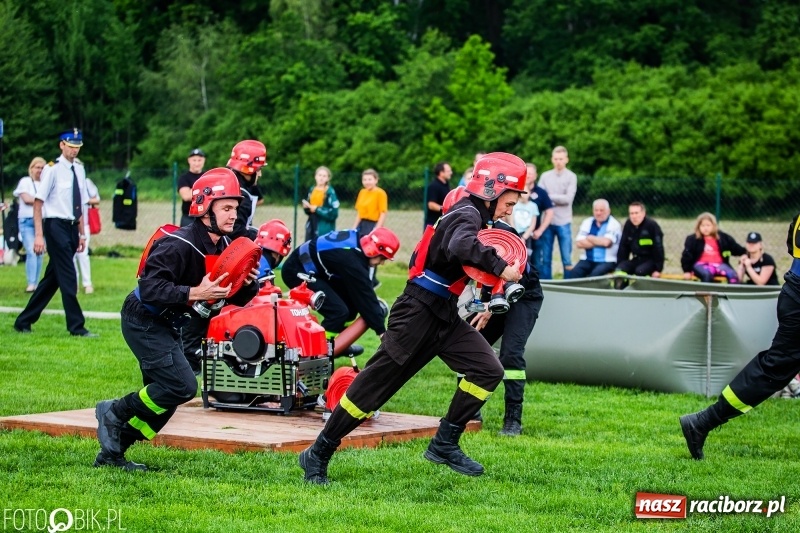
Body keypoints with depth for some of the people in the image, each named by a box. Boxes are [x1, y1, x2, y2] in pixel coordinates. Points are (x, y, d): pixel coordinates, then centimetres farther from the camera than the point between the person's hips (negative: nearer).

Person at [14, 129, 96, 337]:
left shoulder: (79, 169, 12)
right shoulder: (52, 169, -9)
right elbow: (38, 202, -11)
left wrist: (82, 234, 15)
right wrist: (39, 235, -17)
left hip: (72, 227, 7)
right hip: (56, 226, -7)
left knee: (52, 278, 12)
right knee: (68, 277, -7)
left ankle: (24, 321, 22)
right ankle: (76, 326, -1)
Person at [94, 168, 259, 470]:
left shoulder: (224, 247, 1)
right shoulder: (178, 245, -26)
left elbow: (236, 299, 6)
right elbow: (150, 288, -33)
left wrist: (248, 284, -15)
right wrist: (194, 293, -37)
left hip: (167, 325, 9)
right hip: (143, 322, -9)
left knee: (162, 396, 10)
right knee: (182, 386, -18)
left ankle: (111, 453, 22)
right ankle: (115, 412, 0)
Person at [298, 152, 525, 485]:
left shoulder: (471, 215, 11)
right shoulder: (468, 214, -15)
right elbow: (461, 246, -38)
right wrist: (499, 267, -36)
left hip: (444, 317, 9)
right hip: (419, 314, -9)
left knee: (488, 371, -2)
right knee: (375, 385, -4)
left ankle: (445, 445, 5)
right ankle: (318, 454, 6)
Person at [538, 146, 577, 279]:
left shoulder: (571, 177, 1)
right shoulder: (545, 176, 8)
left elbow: (568, 198, -9)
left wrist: (549, 197, -8)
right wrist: (558, 200, -16)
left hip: (564, 223, -2)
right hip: (547, 221, 2)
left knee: (566, 258, 0)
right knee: (546, 258, 5)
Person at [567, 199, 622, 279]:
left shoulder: (614, 224, -1)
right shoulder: (587, 222, 12)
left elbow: (606, 242, -19)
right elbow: (579, 243, 0)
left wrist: (590, 238, -2)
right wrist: (599, 242, -7)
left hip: (607, 262, -4)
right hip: (587, 261, 4)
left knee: (595, 274, -35)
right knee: (573, 274, -25)